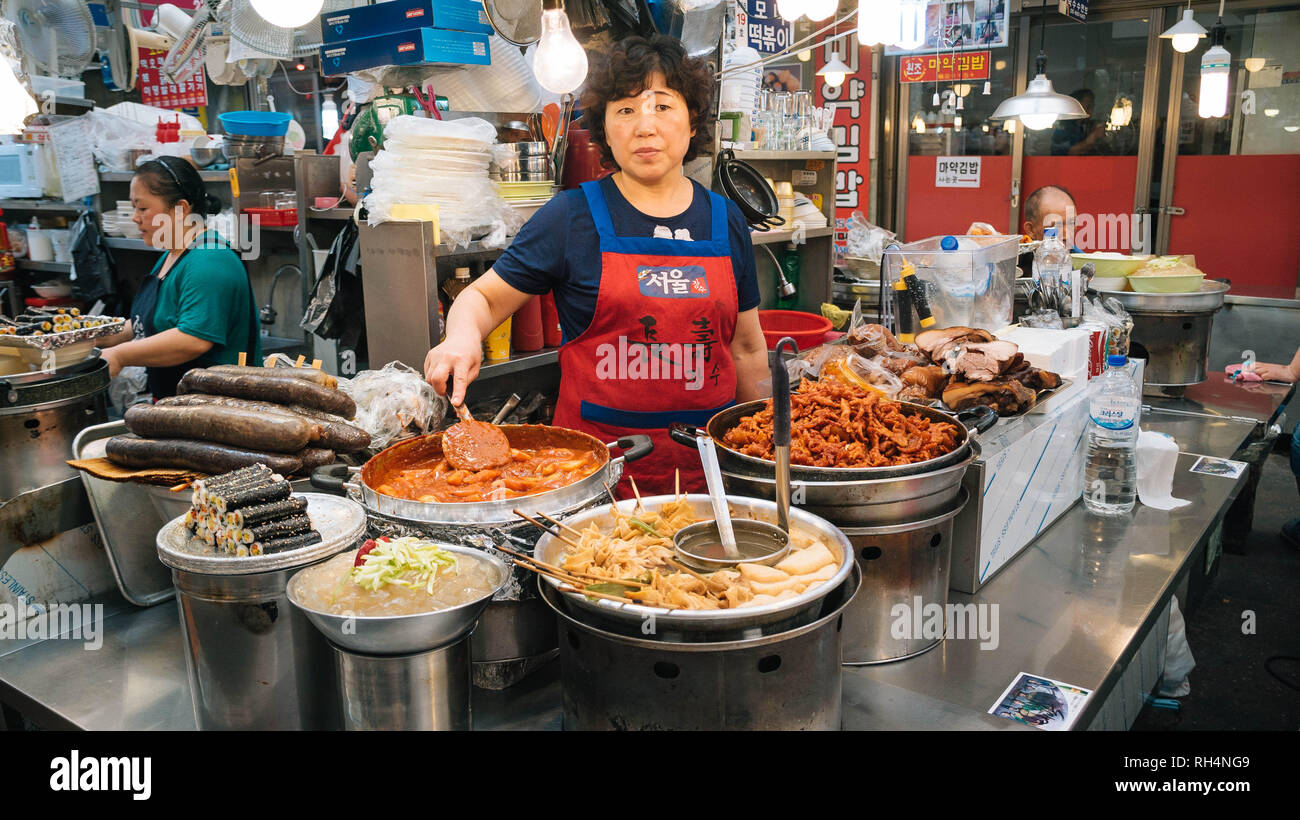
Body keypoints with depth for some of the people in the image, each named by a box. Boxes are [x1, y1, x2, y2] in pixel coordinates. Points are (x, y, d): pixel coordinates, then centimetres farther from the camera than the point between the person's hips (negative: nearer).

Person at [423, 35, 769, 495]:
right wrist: (463, 337, -19)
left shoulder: (726, 221, 8)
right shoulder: (572, 217, -2)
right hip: (596, 457, -2)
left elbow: (747, 350, 13)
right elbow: (484, 297, 3)